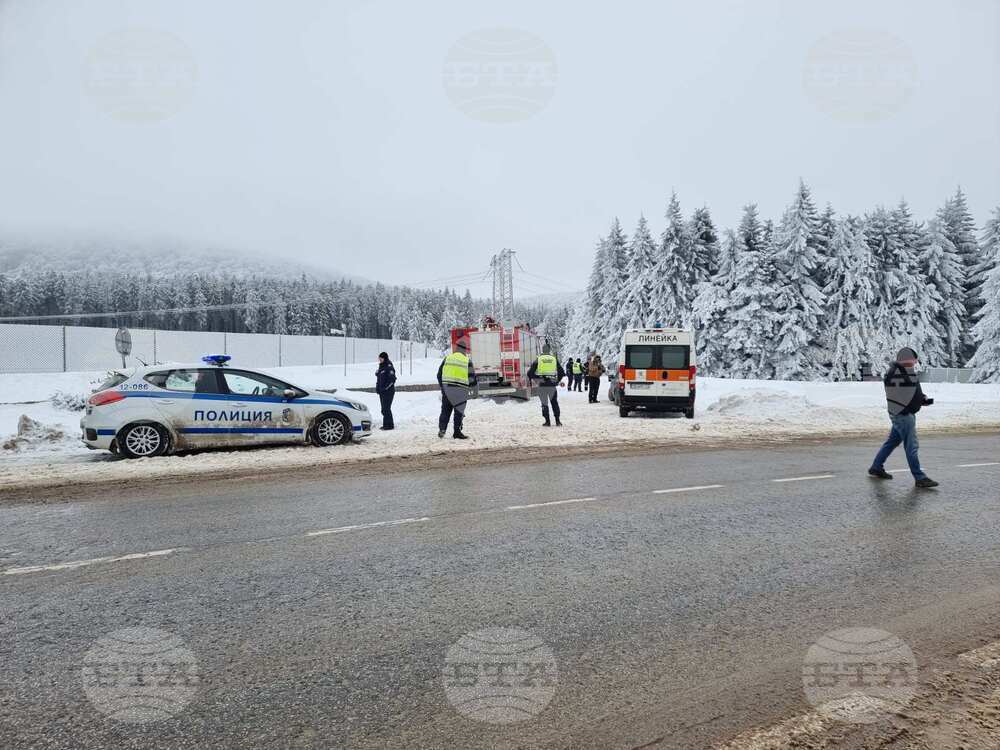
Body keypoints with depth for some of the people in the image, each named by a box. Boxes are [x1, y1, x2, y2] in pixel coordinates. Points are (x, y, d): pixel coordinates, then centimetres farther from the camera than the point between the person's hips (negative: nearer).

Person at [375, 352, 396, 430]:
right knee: (384, 409, 13)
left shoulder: (389, 367, -13)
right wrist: (378, 387, 11)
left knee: (386, 409, -7)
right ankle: (386, 424, 21)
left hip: (388, 391, -9)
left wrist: (385, 388, -19)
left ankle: (389, 425, 0)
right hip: (382, 392, 9)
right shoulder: (381, 367, 13)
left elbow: (392, 379, -20)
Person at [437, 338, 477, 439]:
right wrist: (468, 385, 20)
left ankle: (442, 428, -2)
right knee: (459, 411, 7)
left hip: (447, 389, 2)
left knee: (445, 410, 10)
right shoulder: (467, 361, -1)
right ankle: (457, 432, 9)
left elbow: (439, 374, 6)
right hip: (461, 390, -2)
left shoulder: (447, 358, 4)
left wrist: (442, 386, 18)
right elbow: (472, 378, 0)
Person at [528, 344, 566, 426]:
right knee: (554, 403, 13)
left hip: (542, 385, -1)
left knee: (544, 404, 9)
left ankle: (547, 421, 6)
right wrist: (558, 381, 25)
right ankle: (557, 421, 9)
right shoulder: (554, 359, 6)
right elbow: (561, 372, 10)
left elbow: (530, 372, -3)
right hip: (552, 385, 1)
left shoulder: (538, 359, 0)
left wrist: (531, 379, 16)